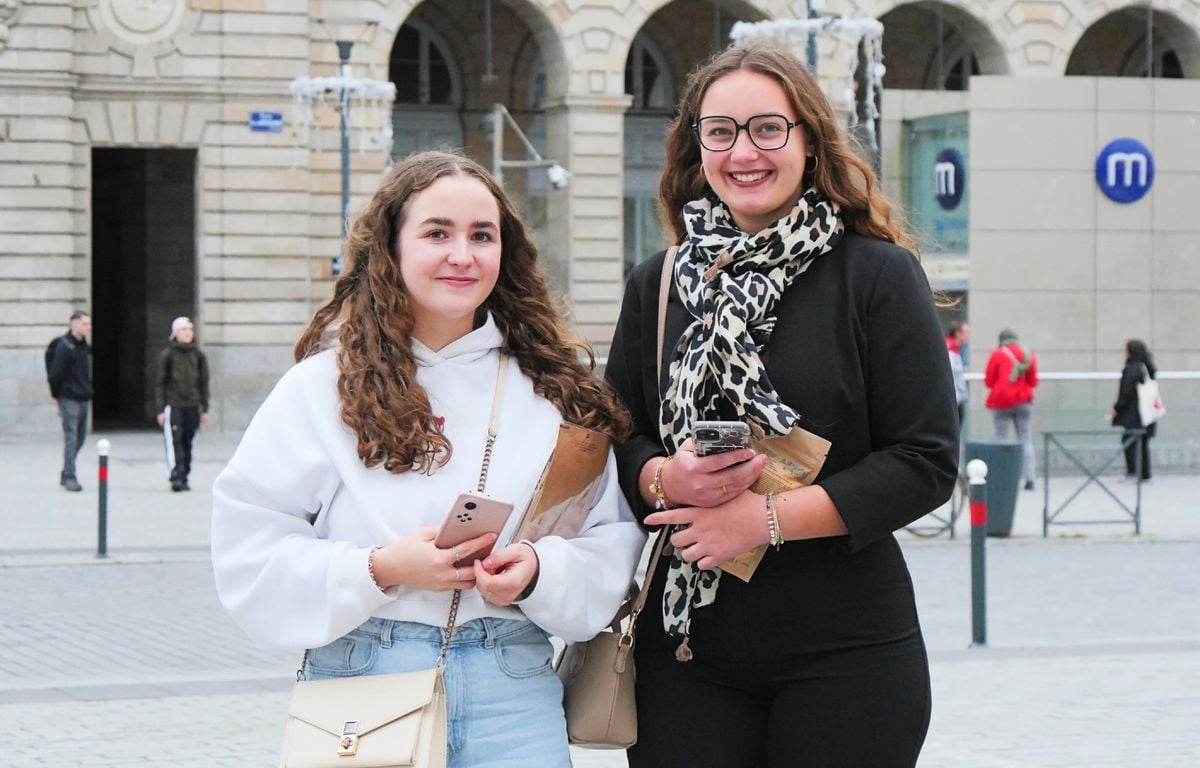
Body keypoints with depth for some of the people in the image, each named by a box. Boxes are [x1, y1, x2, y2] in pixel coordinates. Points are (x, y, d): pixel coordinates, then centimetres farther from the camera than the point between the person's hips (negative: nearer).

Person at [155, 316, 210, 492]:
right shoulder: (167, 355, 0)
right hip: (173, 404, -3)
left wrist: (205, 408, 9)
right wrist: (161, 409, -5)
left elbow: (204, 383, 12)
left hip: (192, 406, 3)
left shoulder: (198, 355, 8)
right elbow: (160, 383, 1)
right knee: (175, 441, -14)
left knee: (187, 444, 5)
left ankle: (183, 478, 9)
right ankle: (176, 477, -19)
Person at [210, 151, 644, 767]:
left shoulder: (554, 388, 7)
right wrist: (380, 571, -15)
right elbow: (248, 556, -4)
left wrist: (541, 571, -14)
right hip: (361, 685, -1)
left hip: (514, 690, 1)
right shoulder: (323, 385, 0)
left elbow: (613, 541, 5)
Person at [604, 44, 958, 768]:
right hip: (684, 648, 3)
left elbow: (927, 462, -8)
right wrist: (662, 479, -10)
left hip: (844, 653, -3)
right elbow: (619, 439, 14)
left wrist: (768, 516, -15)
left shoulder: (878, 275, -3)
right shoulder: (656, 285, 9)